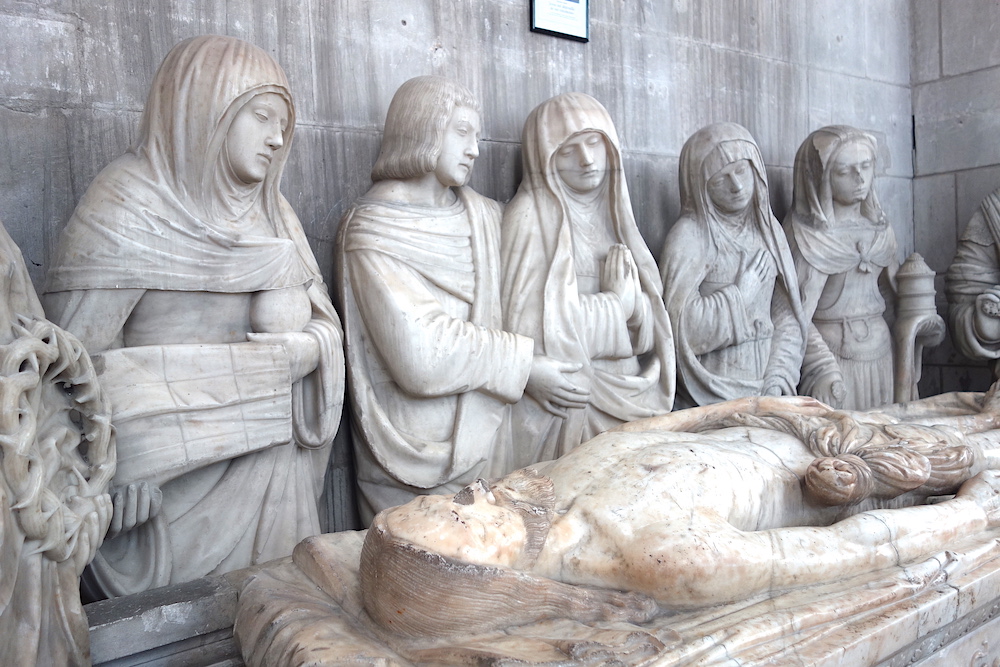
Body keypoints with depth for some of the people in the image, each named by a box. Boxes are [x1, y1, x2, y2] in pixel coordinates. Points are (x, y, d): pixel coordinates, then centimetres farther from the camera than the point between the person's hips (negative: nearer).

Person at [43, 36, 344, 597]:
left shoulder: (271, 209, 10)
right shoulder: (129, 202, -9)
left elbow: (325, 325, 6)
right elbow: (77, 351, -14)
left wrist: (301, 350, -15)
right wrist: (123, 467, -19)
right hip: (179, 484, -5)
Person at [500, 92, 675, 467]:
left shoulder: (609, 212, 11)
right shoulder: (532, 217, -9)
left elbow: (649, 326, 10)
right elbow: (536, 326, -18)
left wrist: (632, 301, -13)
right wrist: (618, 304, -6)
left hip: (627, 393, 6)